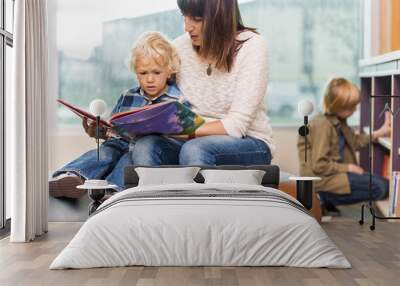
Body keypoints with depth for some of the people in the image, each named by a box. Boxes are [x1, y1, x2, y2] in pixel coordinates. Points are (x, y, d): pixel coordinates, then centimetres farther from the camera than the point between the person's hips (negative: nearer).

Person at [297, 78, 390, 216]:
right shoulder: (323, 125, -20)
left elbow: (353, 141, 20)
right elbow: (319, 166, -23)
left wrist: (378, 133, 12)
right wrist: (348, 167, -14)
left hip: (334, 173, 10)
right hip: (322, 180, -10)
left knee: (384, 183, 11)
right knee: (380, 188, -15)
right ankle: (326, 200, -8)